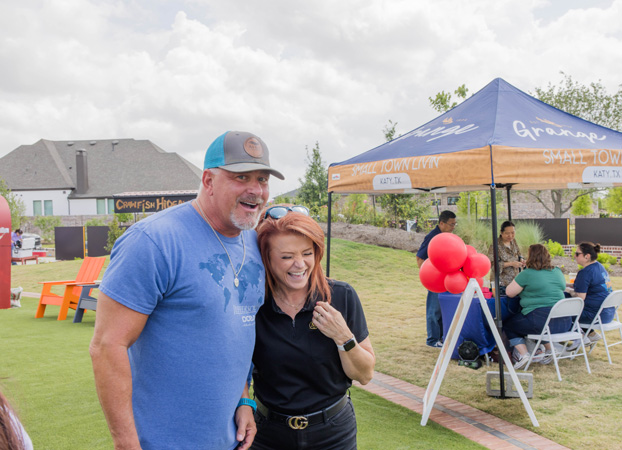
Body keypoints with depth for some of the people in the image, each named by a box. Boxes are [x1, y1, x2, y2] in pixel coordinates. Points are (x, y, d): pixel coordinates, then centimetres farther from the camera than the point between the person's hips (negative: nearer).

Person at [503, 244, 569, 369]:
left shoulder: (527, 274, -6)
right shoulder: (558, 272, 12)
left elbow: (509, 292, -2)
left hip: (541, 321, -7)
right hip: (564, 323, 7)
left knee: (508, 325, 13)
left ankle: (523, 354, -3)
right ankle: (549, 350, 24)